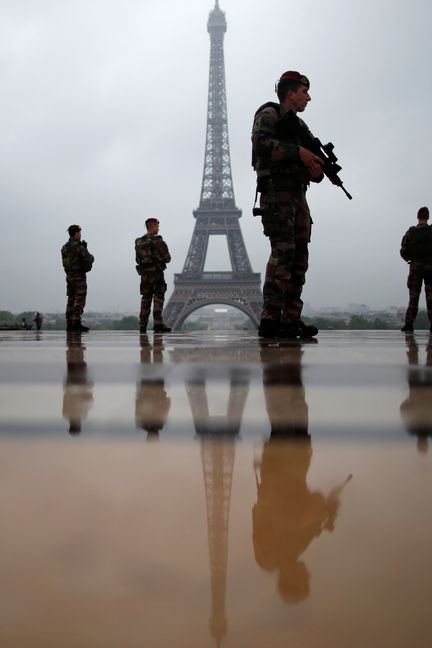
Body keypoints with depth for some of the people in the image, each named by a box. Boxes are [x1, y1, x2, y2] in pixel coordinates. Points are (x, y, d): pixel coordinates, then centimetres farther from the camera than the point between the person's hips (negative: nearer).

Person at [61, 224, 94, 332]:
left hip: (69, 276, 8)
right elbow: (89, 259, -16)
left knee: (71, 300, 8)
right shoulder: (78, 246, -13)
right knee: (79, 300, -8)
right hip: (79, 276, -8)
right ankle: (76, 323, -13)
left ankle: (69, 324, 7)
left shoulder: (64, 247, 13)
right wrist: (90, 257, 9)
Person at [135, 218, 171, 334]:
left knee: (145, 299, 11)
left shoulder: (138, 242, 8)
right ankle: (158, 324, -13)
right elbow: (167, 258, -6)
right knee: (158, 298, -5)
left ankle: (143, 326, 11)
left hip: (144, 274, 6)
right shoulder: (158, 241, -9)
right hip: (157, 273, -6)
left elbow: (138, 260, 14)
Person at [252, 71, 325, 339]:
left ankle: (292, 319, 3)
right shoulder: (269, 114, 4)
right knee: (283, 251, -18)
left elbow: (311, 168, 23)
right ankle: (270, 320, -19)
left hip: (298, 194, 8)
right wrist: (298, 152, -18)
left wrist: (317, 169, 0)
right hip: (276, 191, -8)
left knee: (299, 256, 2)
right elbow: (261, 143, -16)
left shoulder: (300, 126, 27)